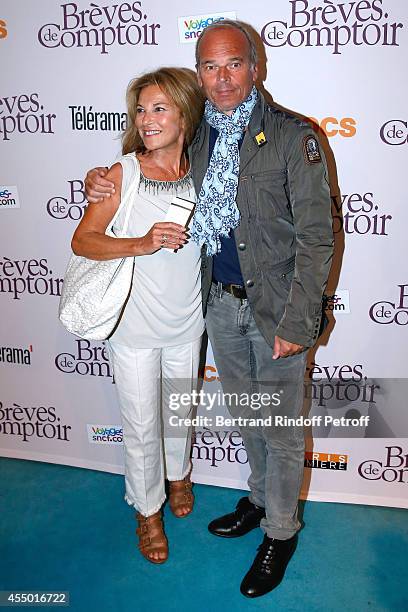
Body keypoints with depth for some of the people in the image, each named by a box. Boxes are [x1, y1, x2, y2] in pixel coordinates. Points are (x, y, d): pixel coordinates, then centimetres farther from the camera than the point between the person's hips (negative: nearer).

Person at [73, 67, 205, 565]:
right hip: (134, 324, -3)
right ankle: (148, 510, 36)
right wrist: (142, 244, -26)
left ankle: (178, 473, 53)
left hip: (186, 322, 3)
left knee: (180, 408, 23)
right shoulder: (123, 173, -12)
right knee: (141, 425, 10)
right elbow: (82, 241, -13)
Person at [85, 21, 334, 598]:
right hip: (220, 300, 6)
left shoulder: (292, 137, -13)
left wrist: (297, 323, -17)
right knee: (246, 414, 21)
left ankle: (281, 530, 32)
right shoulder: (197, 136, 5)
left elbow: (316, 238, -14)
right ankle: (260, 498, 46)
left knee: (280, 423, 10)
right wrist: (103, 180, 2)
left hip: (275, 307, -5)